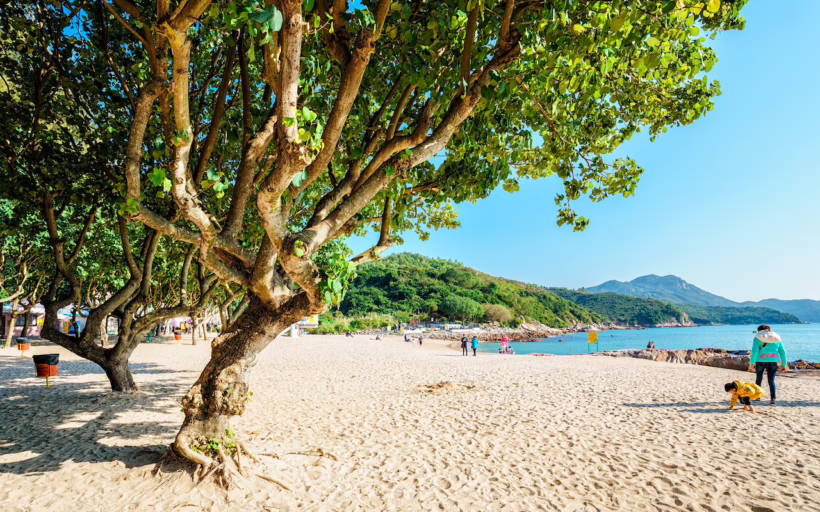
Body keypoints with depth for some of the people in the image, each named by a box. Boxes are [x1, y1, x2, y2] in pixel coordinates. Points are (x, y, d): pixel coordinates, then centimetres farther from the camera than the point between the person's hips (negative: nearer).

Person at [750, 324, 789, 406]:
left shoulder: (758, 338, -1)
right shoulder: (777, 338, 12)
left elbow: (755, 351, -11)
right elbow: (783, 352, 11)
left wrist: (752, 363, -12)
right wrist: (785, 364, 15)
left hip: (761, 361, -2)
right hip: (773, 361, 2)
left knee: (759, 378, 16)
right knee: (771, 381, 3)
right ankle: (773, 398, -11)